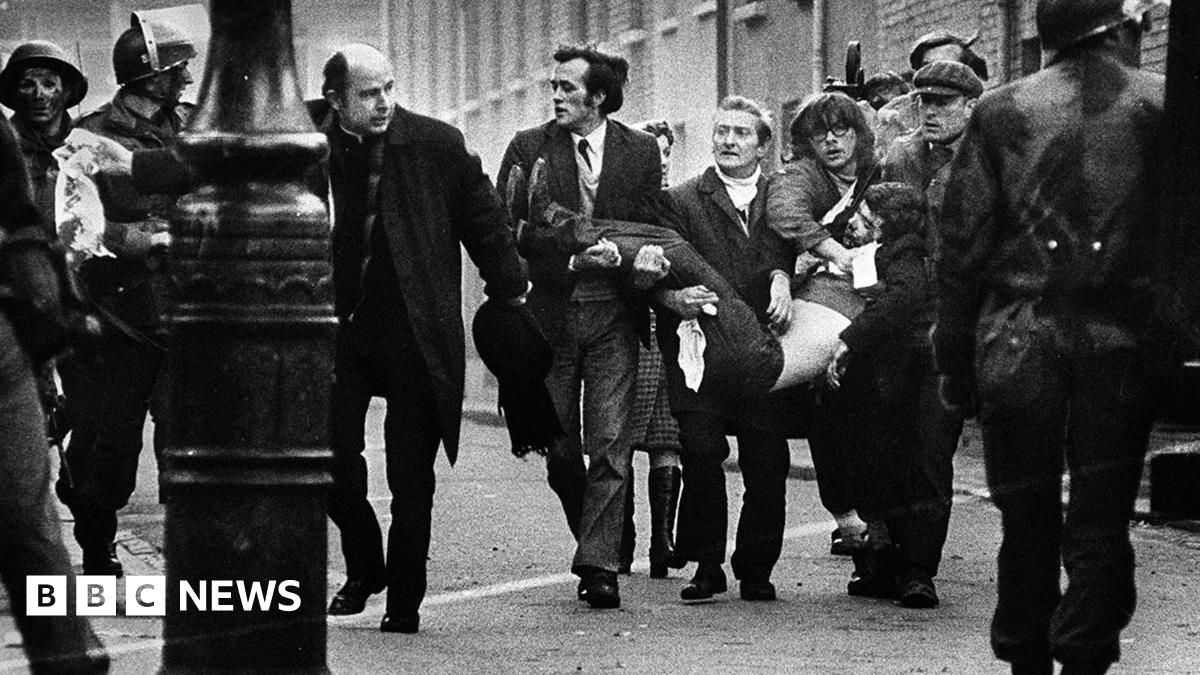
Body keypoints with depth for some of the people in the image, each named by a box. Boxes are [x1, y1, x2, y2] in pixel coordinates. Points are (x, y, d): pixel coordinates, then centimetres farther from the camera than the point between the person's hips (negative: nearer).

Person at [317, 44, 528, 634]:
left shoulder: (436, 144, -3)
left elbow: (482, 219, 7)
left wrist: (509, 290, 10)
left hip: (416, 334, -1)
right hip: (339, 326, 1)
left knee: (411, 478, 2)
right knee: (332, 453, -4)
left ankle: (404, 600, 13)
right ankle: (364, 568, 21)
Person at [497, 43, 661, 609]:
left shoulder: (641, 152, 5)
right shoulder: (528, 148, 2)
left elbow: (651, 230, 8)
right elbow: (508, 229, -6)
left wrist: (617, 253, -13)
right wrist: (573, 257, -17)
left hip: (614, 313, -1)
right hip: (550, 312, 1)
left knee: (610, 443, -8)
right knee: (559, 447, 6)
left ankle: (598, 566, -6)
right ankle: (598, 542, 25)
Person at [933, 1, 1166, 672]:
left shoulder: (1002, 111, 4)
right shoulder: (1164, 106, 0)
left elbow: (963, 245, 3)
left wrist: (956, 360, 8)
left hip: (1018, 344, 2)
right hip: (1122, 341, -2)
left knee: (1028, 517, 12)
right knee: (1101, 522, 3)